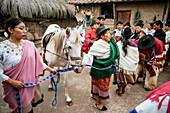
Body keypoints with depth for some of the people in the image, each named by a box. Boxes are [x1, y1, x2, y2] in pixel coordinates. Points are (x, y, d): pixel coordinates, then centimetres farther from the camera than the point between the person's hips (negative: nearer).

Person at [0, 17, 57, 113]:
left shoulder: (29, 45, -2)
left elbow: (38, 61, 8)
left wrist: (49, 69, 10)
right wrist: (12, 81, -18)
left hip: (31, 83, 3)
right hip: (14, 87, -3)